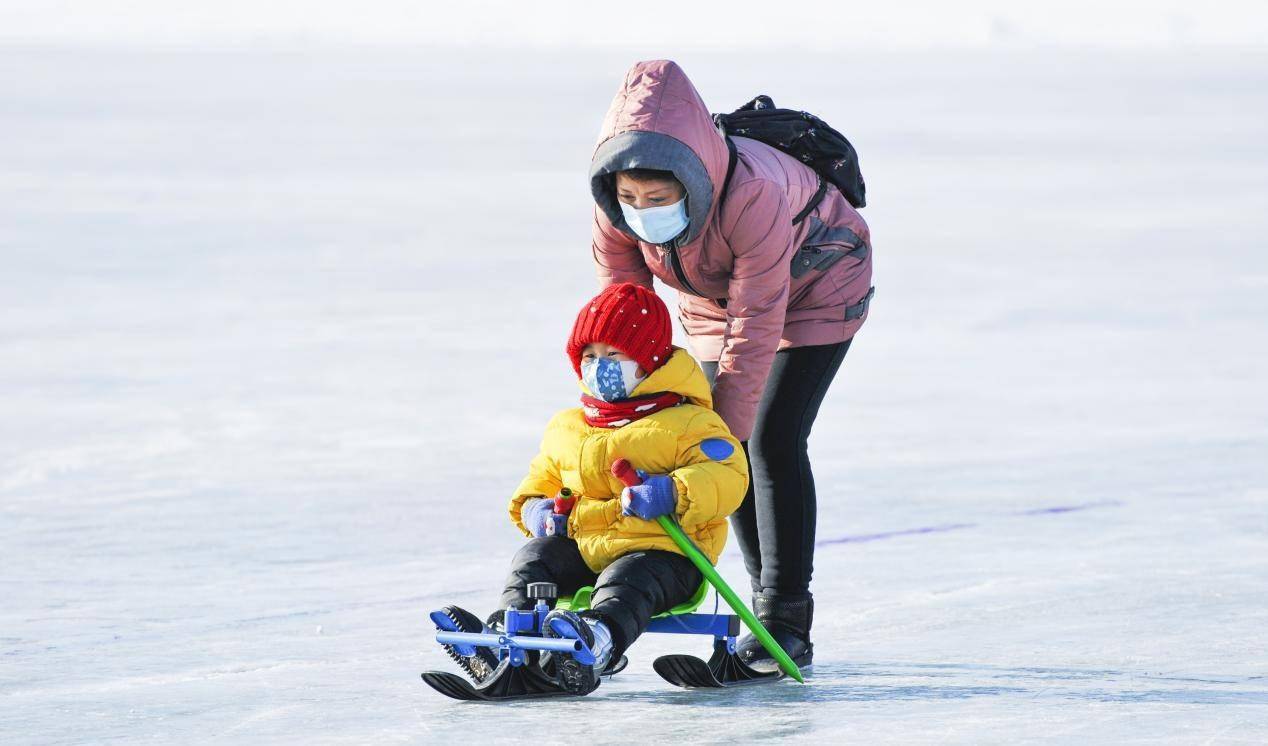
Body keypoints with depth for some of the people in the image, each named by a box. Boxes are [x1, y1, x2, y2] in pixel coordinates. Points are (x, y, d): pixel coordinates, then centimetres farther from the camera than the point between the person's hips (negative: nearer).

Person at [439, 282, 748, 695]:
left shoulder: (685, 422, -3)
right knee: (534, 557, -16)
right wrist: (534, 509, 9)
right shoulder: (566, 428, 19)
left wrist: (672, 494, -33)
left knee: (624, 583, -36)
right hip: (583, 545, 7)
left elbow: (727, 475, -16)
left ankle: (598, 639, -67)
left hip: (663, 551, -7)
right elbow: (542, 479, 34)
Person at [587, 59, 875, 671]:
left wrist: (726, 428, -35)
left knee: (772, 438, -16)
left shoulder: (752, 194, -43)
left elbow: (757, 324, -37)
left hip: (815, 287, -6)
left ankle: (786, 622, -12)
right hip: (716, 294, 6)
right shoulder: (617, 208, -26)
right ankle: (770, 600, 11)